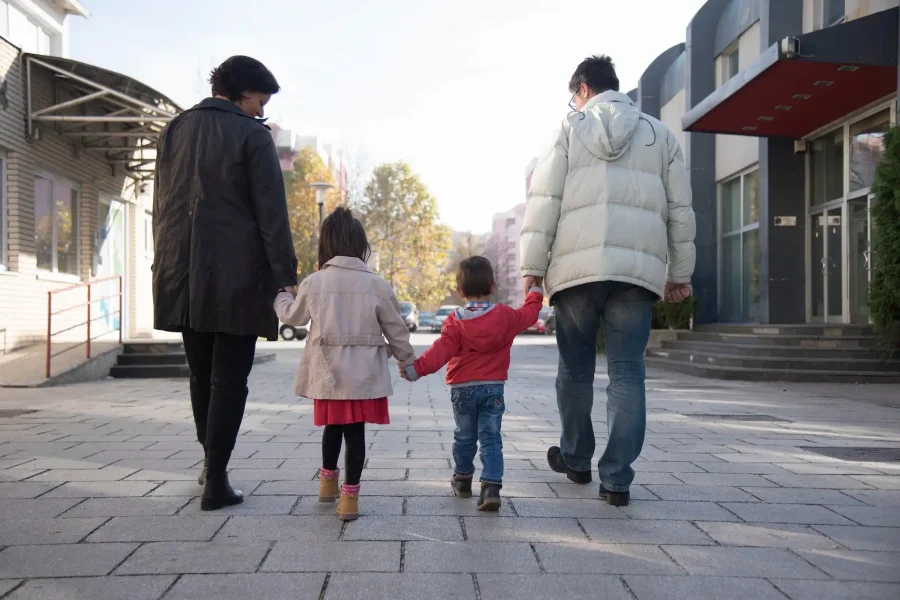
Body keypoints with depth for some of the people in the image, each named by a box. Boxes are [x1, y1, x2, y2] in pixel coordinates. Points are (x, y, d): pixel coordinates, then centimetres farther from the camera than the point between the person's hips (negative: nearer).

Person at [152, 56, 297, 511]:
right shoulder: (251, 134, -4)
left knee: (201, 375, 18)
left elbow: (160, 205, 16)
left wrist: (168, 263, 19)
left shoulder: (174, 130, 14)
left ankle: (211, 464, 30)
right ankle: (215, 482, 1)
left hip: (183, 275, 6)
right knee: (229, 380, 0)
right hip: (236, 275, -6)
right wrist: (285, 275, -8)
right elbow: (271, 213, -9)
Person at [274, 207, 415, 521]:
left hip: (328, 373, 2)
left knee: (333, 426, 20)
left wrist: (282, 297, 37)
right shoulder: (376, 285, -6)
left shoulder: (313, 282, -3)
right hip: (363, 374, -2)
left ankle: (328, 481, 38)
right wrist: (408, 361, 19)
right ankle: (349, 495, 10)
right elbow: (396, 330, 3)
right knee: (355, 432, 5)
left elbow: (293, 316, 15)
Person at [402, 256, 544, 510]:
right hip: (493, 387, 0)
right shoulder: (505, 316, -2)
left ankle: (462, 480, 32)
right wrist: (535, 294, 32)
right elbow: (529, 314, 14)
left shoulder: (455, 322, -9)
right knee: (491, 439, 1)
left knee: (465, 437, 16)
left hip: (463, 388, 0)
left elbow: (441, 350, -20)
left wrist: (417, 368, -24)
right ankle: (491, 487, -11)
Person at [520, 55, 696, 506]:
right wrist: (679, 274, 19)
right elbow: (680, 211, 14)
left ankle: (576, 459, 28)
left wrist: (532, 266, 1)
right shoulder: (659, 135, 16)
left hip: (577, 266, -2)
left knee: (575, 368, 13)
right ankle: (617, 479, 3)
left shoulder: (570, 129, 7)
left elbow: (544, 201, -1)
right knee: (627, 373, 4)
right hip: (638, 269, 2)